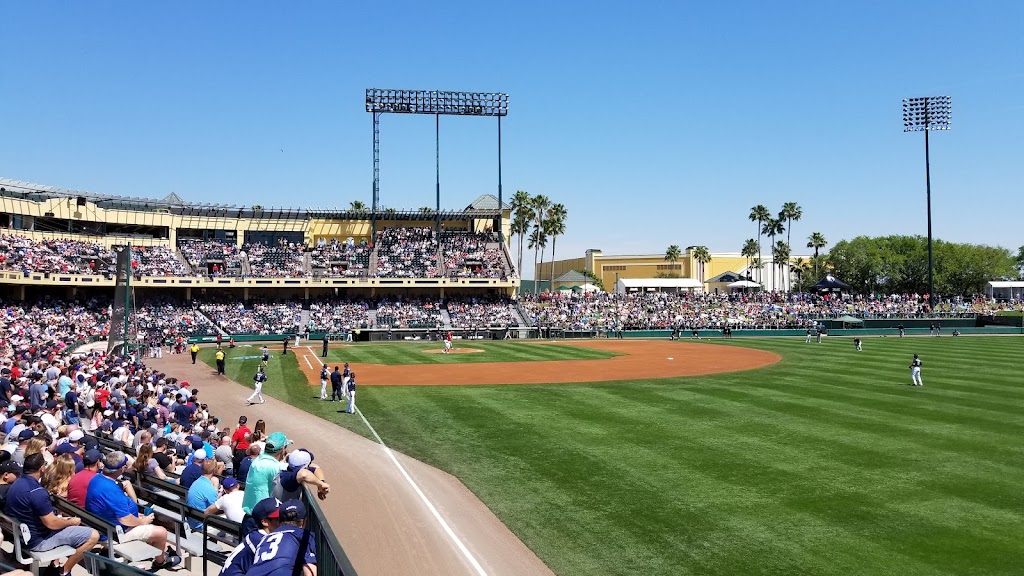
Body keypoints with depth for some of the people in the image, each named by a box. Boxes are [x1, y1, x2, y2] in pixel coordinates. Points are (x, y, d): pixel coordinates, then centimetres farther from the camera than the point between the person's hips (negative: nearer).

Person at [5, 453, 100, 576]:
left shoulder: (16, 484, 1)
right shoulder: (36, 492, -28)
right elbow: (52, 523, -24)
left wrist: (63, 519, 13)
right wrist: (72, 522, -5)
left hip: (23, 535, 10)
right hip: (38, 540, -10)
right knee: (93, 535, -14)